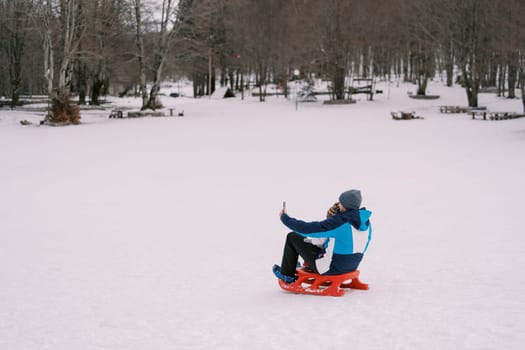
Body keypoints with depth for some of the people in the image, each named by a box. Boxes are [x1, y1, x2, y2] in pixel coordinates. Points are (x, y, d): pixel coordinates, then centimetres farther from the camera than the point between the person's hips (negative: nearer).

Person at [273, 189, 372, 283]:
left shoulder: (338, 222, -28)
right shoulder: (365, 221, -5)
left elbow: (307, 229, -21)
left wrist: (285, 218, -7)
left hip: (332, 268, -7)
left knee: (292, 237, 6)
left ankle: (287, 275, 24)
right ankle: (308, 266, 43)